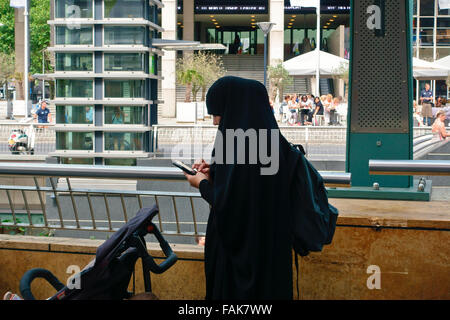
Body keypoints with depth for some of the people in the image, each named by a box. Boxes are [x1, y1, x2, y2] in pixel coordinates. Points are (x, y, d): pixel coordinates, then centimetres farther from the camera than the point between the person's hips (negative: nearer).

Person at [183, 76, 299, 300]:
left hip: (244, 250, -9)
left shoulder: (245, 145, -22)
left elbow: (227, 205, -23)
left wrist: (203, 185, -5)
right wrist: (213, 175, 12)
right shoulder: (268, 141, 7)